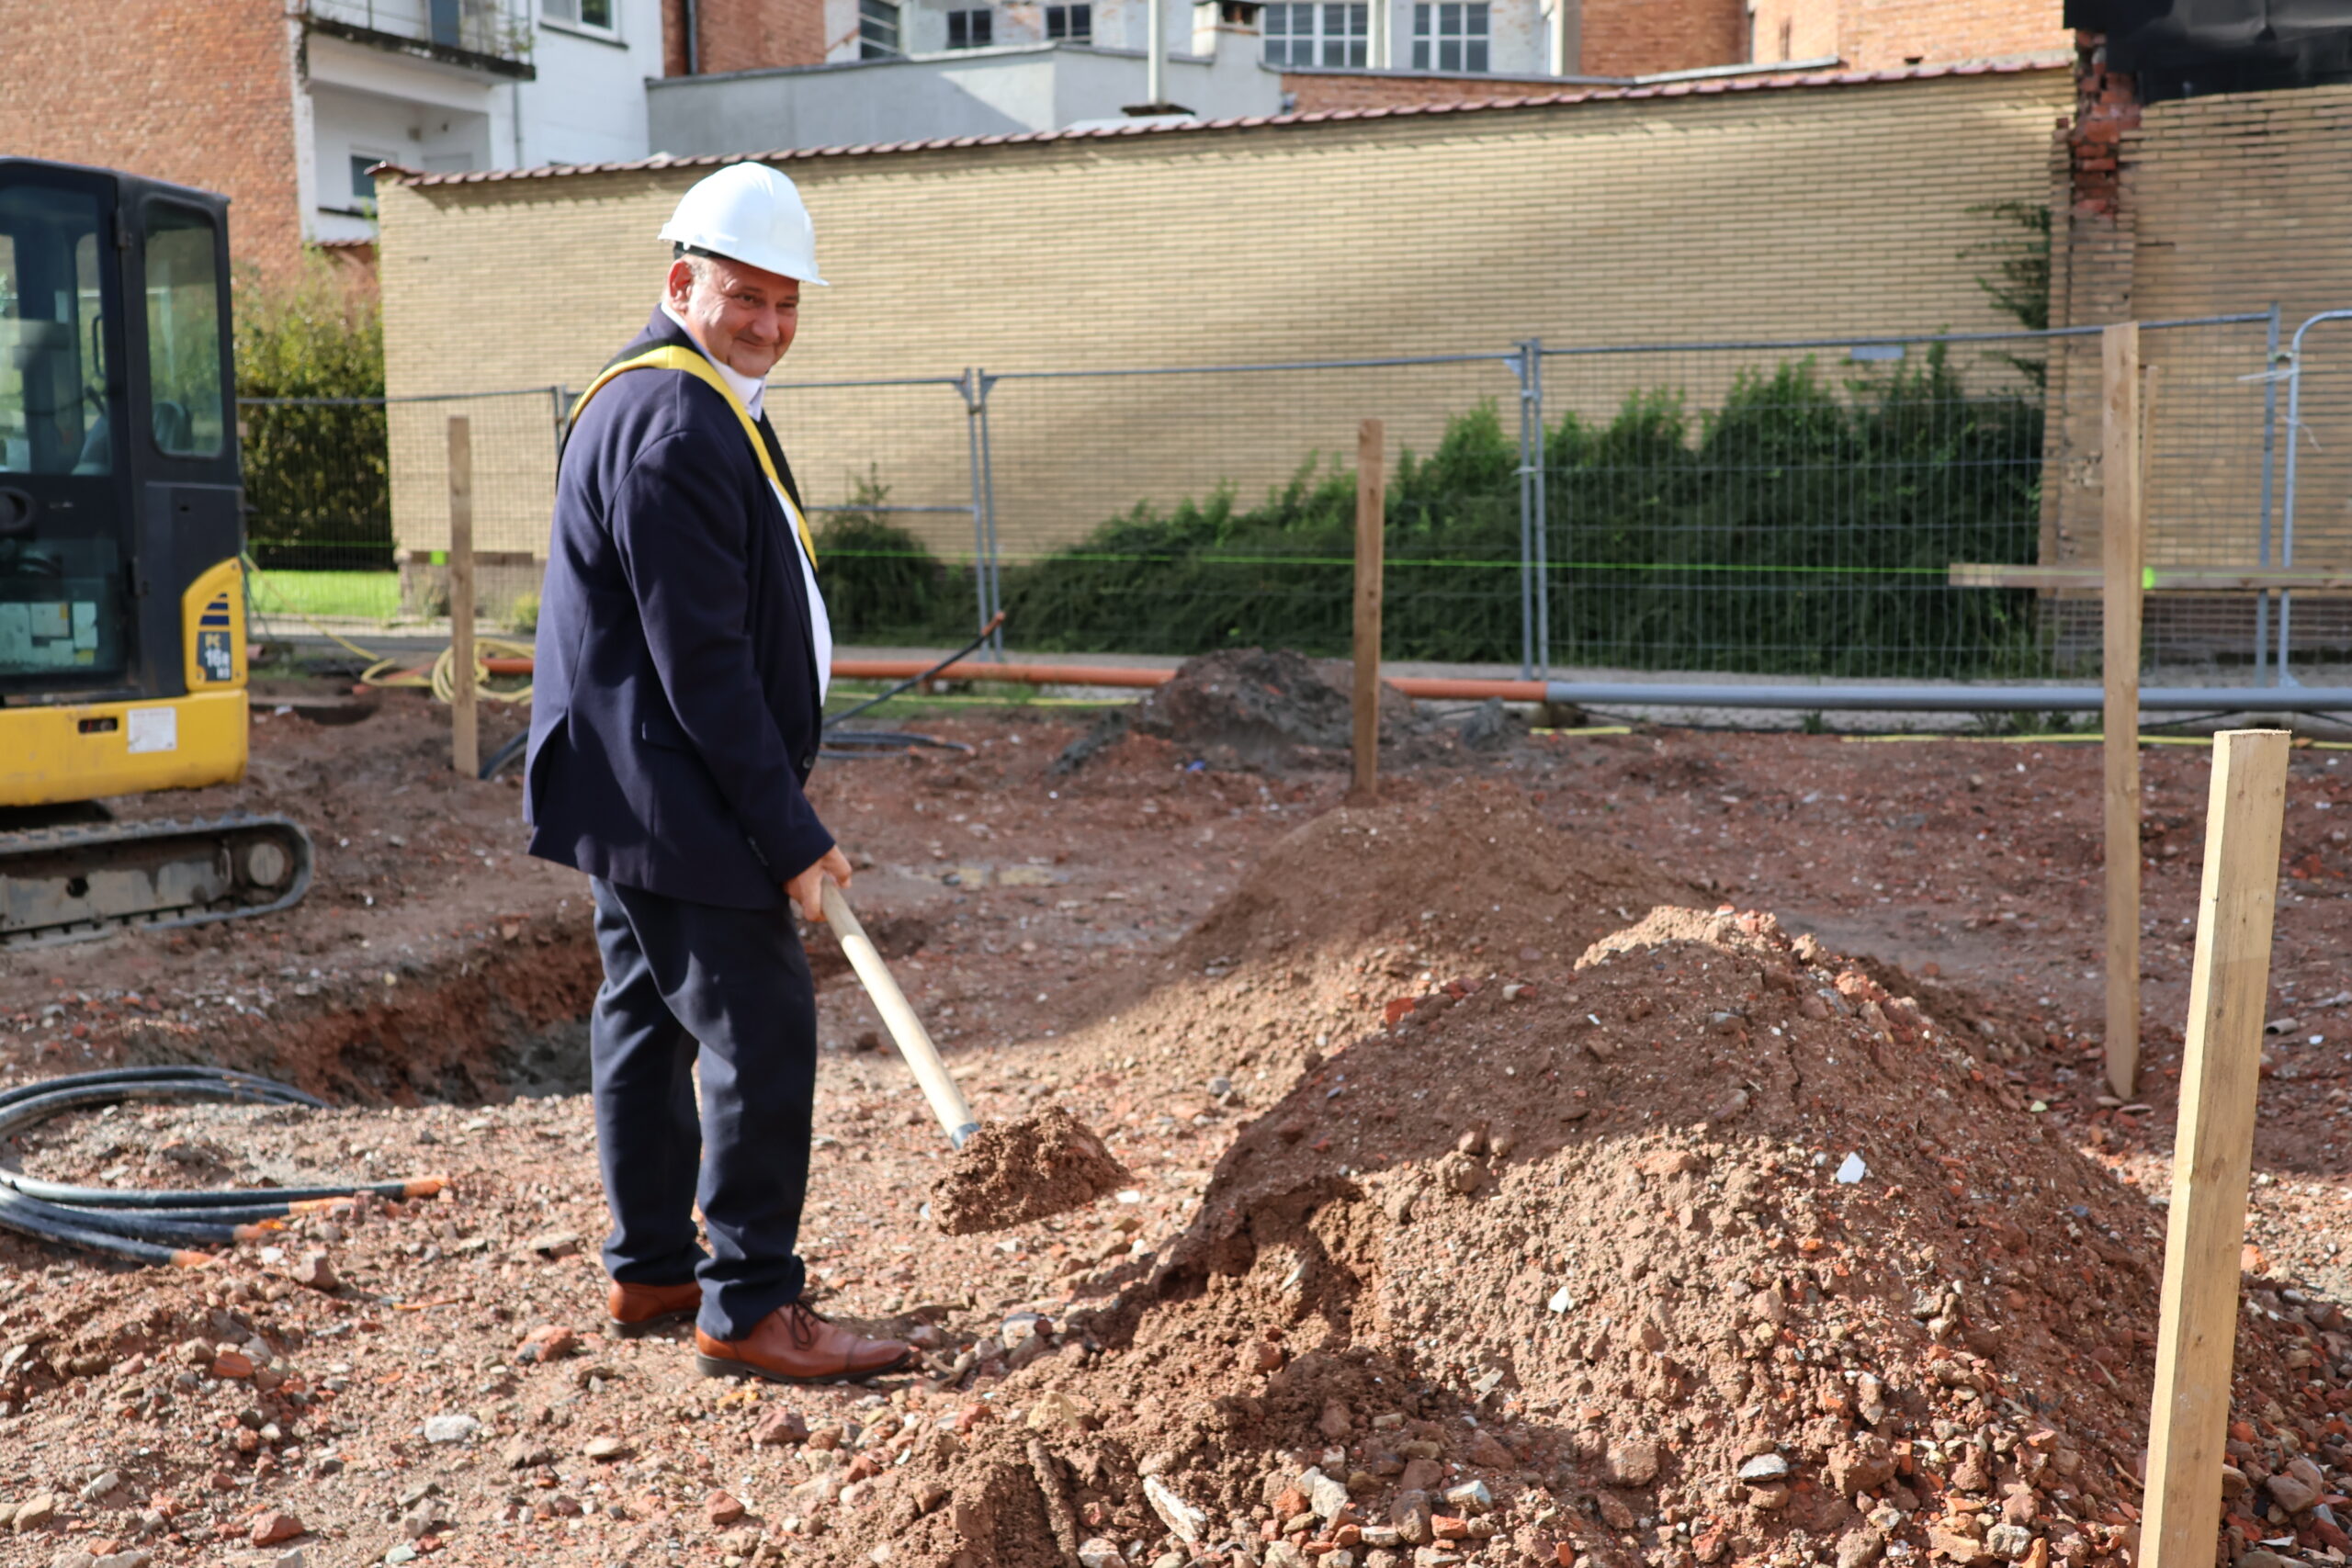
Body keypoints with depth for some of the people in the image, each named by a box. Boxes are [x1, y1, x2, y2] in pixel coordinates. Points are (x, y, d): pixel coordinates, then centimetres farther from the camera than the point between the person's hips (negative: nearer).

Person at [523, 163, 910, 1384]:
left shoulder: (685, 403, 16)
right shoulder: (674, 423, -19)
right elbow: (700, 657, -23)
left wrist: (777, 806, 23)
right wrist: (789, 831, -19)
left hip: (633, 797, 11)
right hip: (675, 799, -11)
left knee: (651, 1025, 17)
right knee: (762, 1033, -6)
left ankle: (648, 1271, 29)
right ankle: (747, 1310, 3)